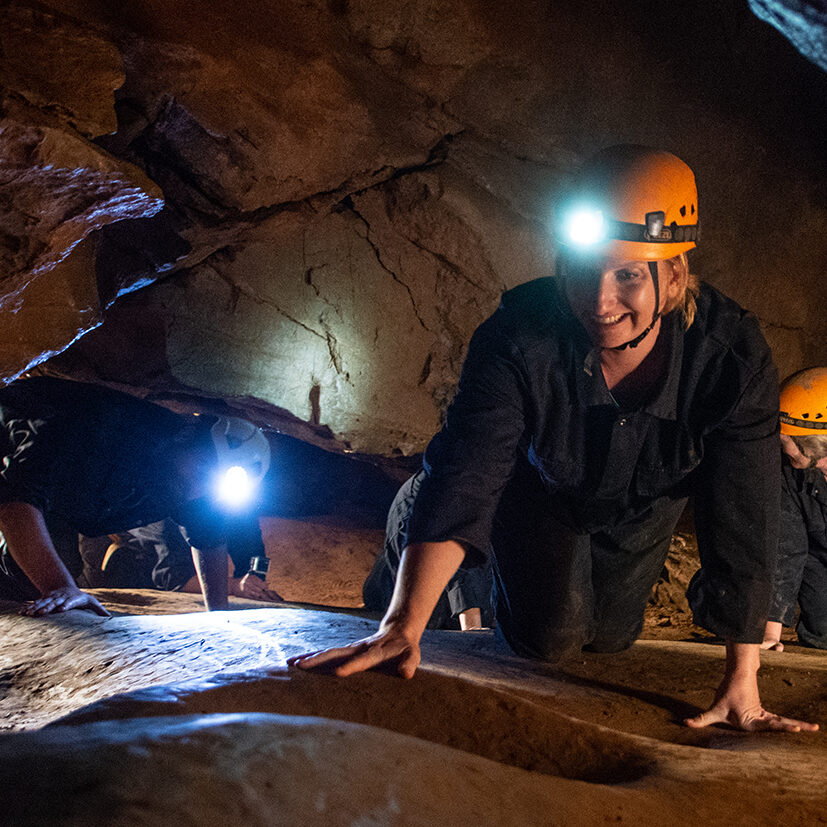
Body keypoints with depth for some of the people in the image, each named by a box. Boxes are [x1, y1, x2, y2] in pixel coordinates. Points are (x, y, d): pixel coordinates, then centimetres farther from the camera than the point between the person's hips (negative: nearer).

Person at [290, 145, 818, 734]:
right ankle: (502, 572, 26)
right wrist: (402, 627, -53)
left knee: (608, 639, 15)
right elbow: (462, 481, -44)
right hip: (541, 489, -2)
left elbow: (744, 519, -34)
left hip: (645, 505, 2)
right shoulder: (519, 338, -40)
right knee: (550, 638, -9)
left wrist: (742, 685, -33)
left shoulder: (732, 357, -38)